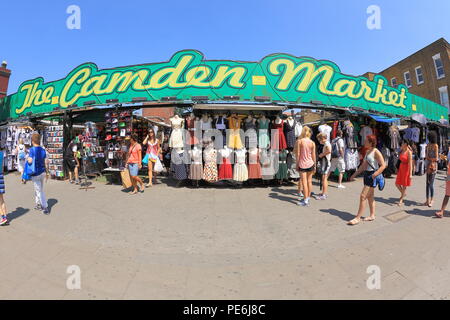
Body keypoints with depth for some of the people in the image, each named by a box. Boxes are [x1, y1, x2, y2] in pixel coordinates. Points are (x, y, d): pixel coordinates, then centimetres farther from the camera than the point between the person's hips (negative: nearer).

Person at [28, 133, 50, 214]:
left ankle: (45, 208, 2)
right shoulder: (43, 150, 3)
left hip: (36, 173, -6)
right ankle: (38, 204, 31)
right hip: (42, 172, 6)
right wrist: (47, 173, 14)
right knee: (37, 189, 22)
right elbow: (46, 162, 6)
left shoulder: (32, 149, -14)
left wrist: (27, 159, 0)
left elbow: (30, 161, -23)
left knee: (39, 191, 1)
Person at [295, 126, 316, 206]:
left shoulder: (299, 141, -9)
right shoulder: (312, 143, -1)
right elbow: (313, 155, 2)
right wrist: (314, 165, 12)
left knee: (304, 182, -1)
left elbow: (298, 154, -8)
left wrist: (297, 164, 1)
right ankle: (308, 198, 26)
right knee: (309, 181, 14)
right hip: (310, 164, 3)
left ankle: (305, 200, -1)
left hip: (302, 164, -3)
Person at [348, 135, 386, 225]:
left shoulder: (376, 152, -13)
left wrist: (374, 175, -26)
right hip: (367, 174, 9)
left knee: (363, 196, -10)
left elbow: (383, 165, -17)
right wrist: (355, 174, 17)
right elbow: (363, 165, 19)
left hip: (372, 176, -9)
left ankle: (358, 218, -5)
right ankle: (372, 215, 28)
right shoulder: (367, 152, 13)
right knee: (370, 196, 16)